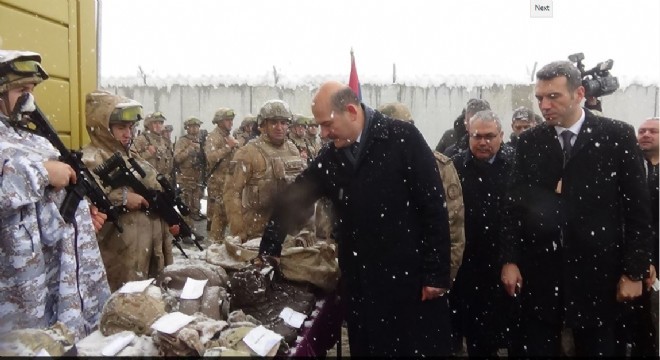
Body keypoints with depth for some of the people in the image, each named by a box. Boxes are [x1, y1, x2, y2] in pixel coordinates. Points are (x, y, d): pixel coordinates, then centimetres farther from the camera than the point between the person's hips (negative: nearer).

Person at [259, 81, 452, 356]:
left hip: (411, 277, -4)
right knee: (367, 348, 14)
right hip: (360, 283, 5)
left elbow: (434, 206, -11)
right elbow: (293, 200, 14)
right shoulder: (331, 156, 5)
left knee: (422, 347, 8)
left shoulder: (403, 139, -10)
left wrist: (437, 273, -12)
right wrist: (270, 246, 9)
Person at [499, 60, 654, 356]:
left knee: (595, 348, 11)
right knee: (535, 349, 7)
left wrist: (634, 271, -5)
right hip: (539, 270, 2)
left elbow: (637, 206, -2)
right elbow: (514, 204, 6)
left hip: (596, 269, -1)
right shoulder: (529, 142, 4)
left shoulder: (617, 136, -3)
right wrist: (510, 260, 0)